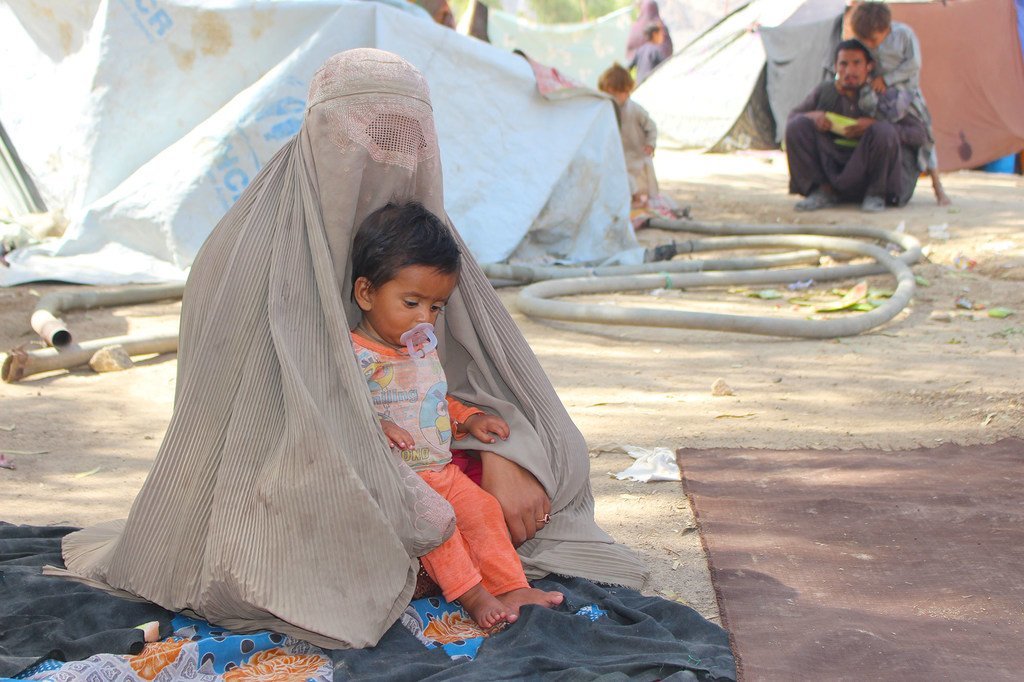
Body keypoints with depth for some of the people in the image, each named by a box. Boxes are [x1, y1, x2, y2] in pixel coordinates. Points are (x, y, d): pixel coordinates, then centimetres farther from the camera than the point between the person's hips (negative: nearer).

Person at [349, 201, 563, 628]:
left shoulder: (425, 350, 14)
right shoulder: (353, 356, -13)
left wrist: (469, 420, 11)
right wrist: (373, 427, -31)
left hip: (441, 471, 8)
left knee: (482, 508, -9)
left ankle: (512, 588, -8)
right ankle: (470, 595, -21)